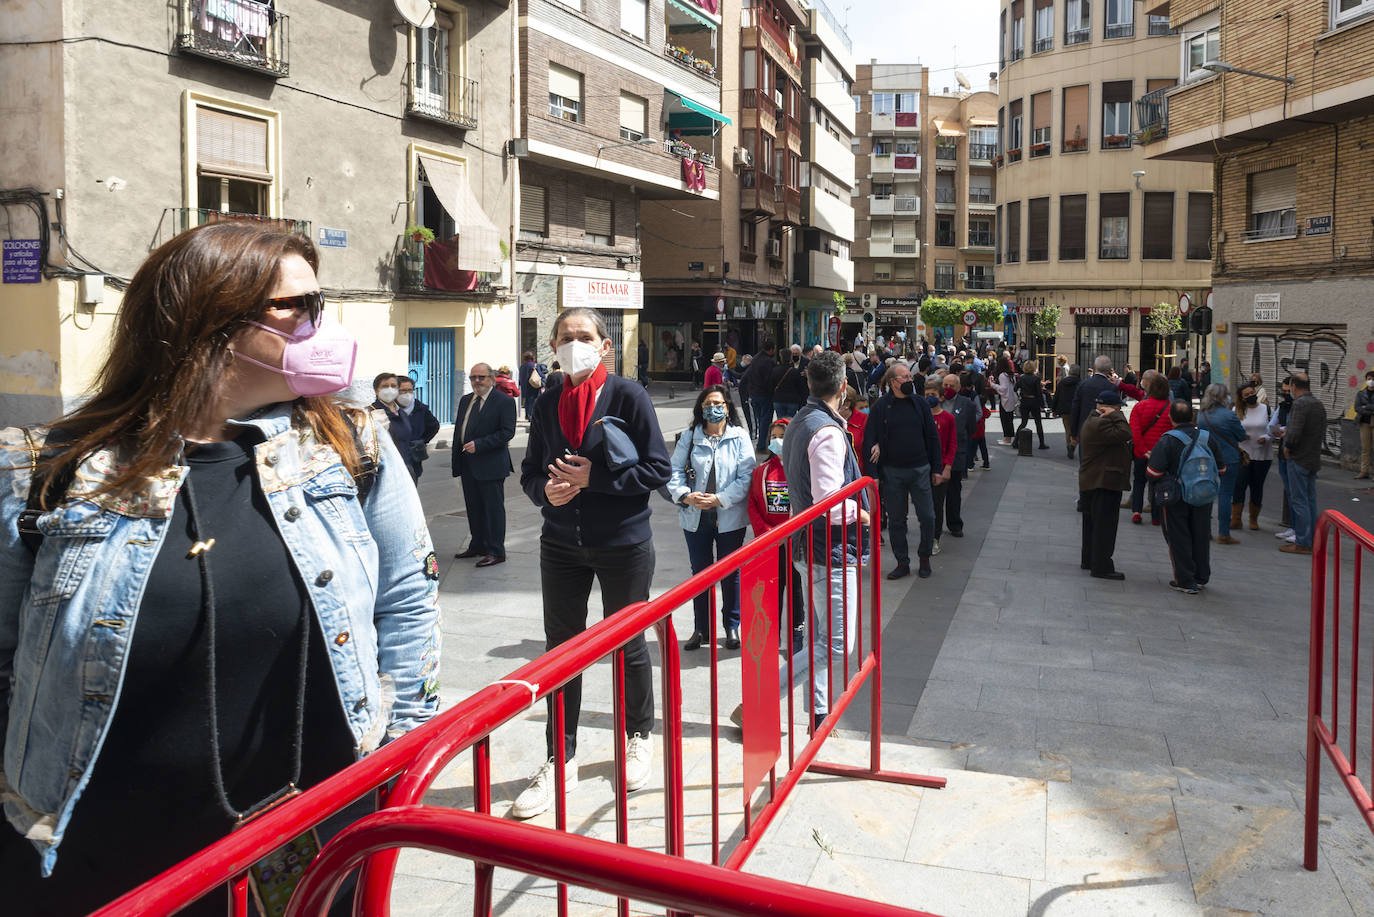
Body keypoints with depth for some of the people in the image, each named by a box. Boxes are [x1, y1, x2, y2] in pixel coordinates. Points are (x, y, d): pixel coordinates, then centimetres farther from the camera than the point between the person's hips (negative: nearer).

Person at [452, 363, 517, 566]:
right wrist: (456, 459, 13)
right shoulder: (465, 400, 14)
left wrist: (479, 444, -20)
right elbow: (458, 429, 19)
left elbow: (507, 432, -15)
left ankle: (496, 552, 5)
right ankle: (477, 546, 28)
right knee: (473, 508, 15)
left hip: (490, 465, -7)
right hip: (468, 464, 7)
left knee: (493, 508, -1)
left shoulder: (504, 401, -9)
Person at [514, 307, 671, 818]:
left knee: (627, 644, 12)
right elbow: (530, 471, 10)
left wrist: (593, 478, -19)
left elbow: (658, 469, -12)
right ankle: (560, 760, 20)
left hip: (624, 545, -3)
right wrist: (546, 490, -13)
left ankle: (638, 738, 37)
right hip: (561, 545, 4)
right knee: (560, 647, 7)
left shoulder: (627, 396, -9)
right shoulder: (547, 404, 4)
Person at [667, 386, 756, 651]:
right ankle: (702, 629, 25)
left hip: (730, 517, -2)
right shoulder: (689, 438, 4)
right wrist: (686, 495, -16)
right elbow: (675, 471, 2)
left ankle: (732, 627, 25)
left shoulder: (740, 438, -3)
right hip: (695, 518, 2)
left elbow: (747, 476, -9)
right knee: (700, 572, 11)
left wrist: (720, 499, -18)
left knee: (730, 573, 9)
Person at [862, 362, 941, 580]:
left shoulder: (919, 403, 4)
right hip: (892, 472, -1)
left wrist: (936, 468, 6)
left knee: (927, 517, 2)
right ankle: (902, 563, 18)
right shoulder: (881, 407, -2)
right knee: (896, 520, 6)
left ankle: (924, 557, 22)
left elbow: (932, 437, 8)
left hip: (920, 470, 1)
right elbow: (869, 438, -1)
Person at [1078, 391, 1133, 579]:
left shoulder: (1094, 421, 14)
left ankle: (1089, 560, 29)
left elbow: (1121, 439, 19)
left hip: (1095, 481, 11)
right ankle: (1101, 567, -5)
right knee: (1104, 523, -7)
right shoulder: (1098, 425, -20)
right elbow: (1124, 434, -26)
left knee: (1093, 522, 18)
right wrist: (1115, 415, -17)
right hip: (1104, 482, -11)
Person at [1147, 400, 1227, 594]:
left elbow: (1154, 473, -19)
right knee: (1201, 538, 16)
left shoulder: (1167, 441, -16)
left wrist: (1150, 457, 1)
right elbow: (1220, 470, 7)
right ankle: (1201, 577, 27)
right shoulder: (1207, 438, -1)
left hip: (1175, 500, -4)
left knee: (1178, 539, 6)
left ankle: (1184, 581, 8)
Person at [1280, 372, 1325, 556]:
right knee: (1310, 500, 15)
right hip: (1314, 459, 9)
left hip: (1299, 459, -9)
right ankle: (1312, 539, 21)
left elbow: (1294, 432, -25)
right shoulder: (1319, 404, 10)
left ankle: (1302, 543, -1)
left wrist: (1288, 447, -7)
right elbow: (1322, 433, 15)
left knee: (1299, 501, -4)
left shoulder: (1300, 404, -17)